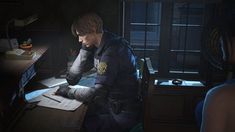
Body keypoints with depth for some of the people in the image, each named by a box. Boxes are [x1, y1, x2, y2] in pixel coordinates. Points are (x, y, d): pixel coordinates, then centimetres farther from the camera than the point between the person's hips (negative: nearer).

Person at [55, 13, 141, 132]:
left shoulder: (112, 51, -24)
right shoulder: (97, 46, 3)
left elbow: (97, 93, -27)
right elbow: (72, 78, 0)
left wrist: (69, 92, -13)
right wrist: (85, 48, -6)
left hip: (123, 114, -8)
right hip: (111, 104, 8)